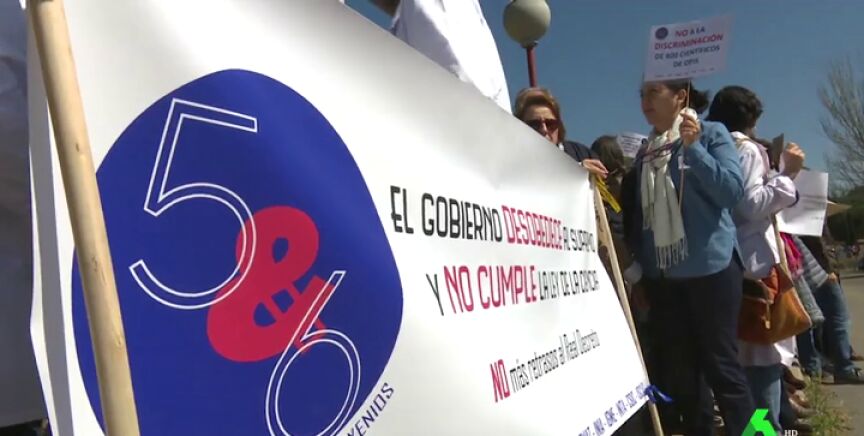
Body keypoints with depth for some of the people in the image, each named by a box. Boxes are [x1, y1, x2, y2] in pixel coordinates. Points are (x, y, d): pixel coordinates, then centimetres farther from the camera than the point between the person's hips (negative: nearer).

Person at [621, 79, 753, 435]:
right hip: (661, 276, 5)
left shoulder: (711, 134, 0)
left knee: (720, 364, 0)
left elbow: (733, 191, -12)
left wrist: (693, 147, -19)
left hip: (711, 267, -5)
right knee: (680, 370, 11)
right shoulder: (645, 152, 12)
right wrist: (640, 264, 7)